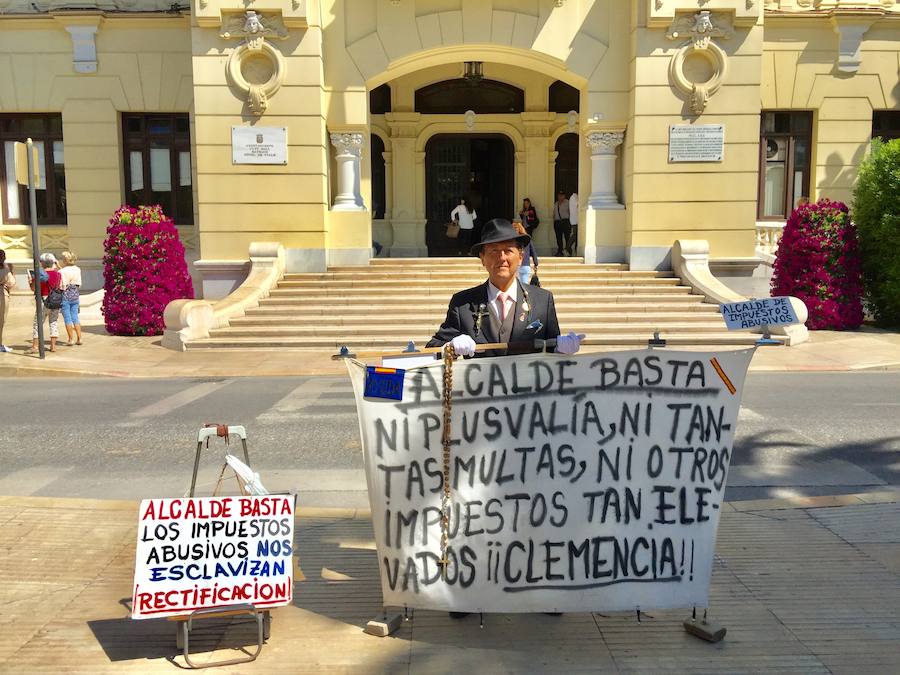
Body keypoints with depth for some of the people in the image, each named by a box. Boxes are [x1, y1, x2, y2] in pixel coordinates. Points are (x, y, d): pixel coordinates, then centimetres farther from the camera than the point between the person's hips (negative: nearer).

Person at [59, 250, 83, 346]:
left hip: (65, 295, -5)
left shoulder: (62, 271, -15)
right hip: (75, 295, 5)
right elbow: (79, 284, 4)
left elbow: (62, 286, -13)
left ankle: (71, 339, 5)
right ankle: (79, 338, 9)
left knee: (67, 318, 3)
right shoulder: (78, 270, 0)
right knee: (75, 317, 12)